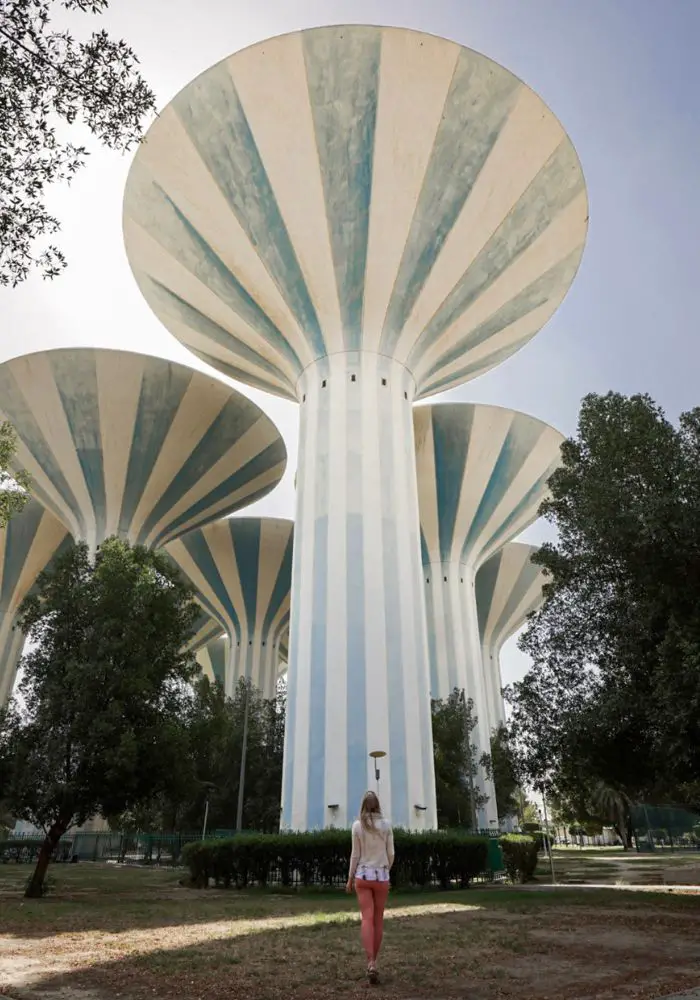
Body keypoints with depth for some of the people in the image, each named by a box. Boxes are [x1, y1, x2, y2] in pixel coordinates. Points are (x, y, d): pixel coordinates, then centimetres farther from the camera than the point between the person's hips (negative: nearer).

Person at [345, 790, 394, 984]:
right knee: (378, 920, 13)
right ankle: (374, 961, 21)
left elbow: (355, 855, -4)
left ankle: (371, 963, -15)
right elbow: (390, 854, 1)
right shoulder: (386, 825, -3)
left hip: (363, 875, -1)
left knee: (367, 919, -2)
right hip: (381, 875, 1)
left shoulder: (357, 825, -7)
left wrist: (350, 879, 6)